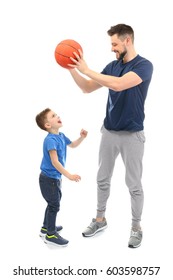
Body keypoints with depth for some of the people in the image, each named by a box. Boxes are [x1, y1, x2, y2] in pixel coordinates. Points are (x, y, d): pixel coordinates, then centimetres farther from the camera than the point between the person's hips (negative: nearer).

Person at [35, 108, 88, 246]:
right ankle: (51, 235, 15)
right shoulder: (50, 140, -25)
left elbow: (72, 145, 22)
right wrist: (69, 175, -31)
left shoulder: (61, 136, 2)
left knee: (53, 203, 22)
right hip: (49, 178, -10)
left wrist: (82, 137, 4)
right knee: (54, 205, 0)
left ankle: (46, 227, 40)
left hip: (56, 177, 10)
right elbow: (55, 162, -30)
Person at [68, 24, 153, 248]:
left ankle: (136, 227, 21)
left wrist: (86, 70, -27)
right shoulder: (112, 66, 5)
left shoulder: (144, 65, -15)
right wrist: (72, 69, -7)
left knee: (134, 185, 5)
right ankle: (100, 219, 31)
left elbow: (118, 85, -31)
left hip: (132, 135, -6)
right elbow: (87, 88, 8)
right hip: (109, 132, 6)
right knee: (103, 179, 14)